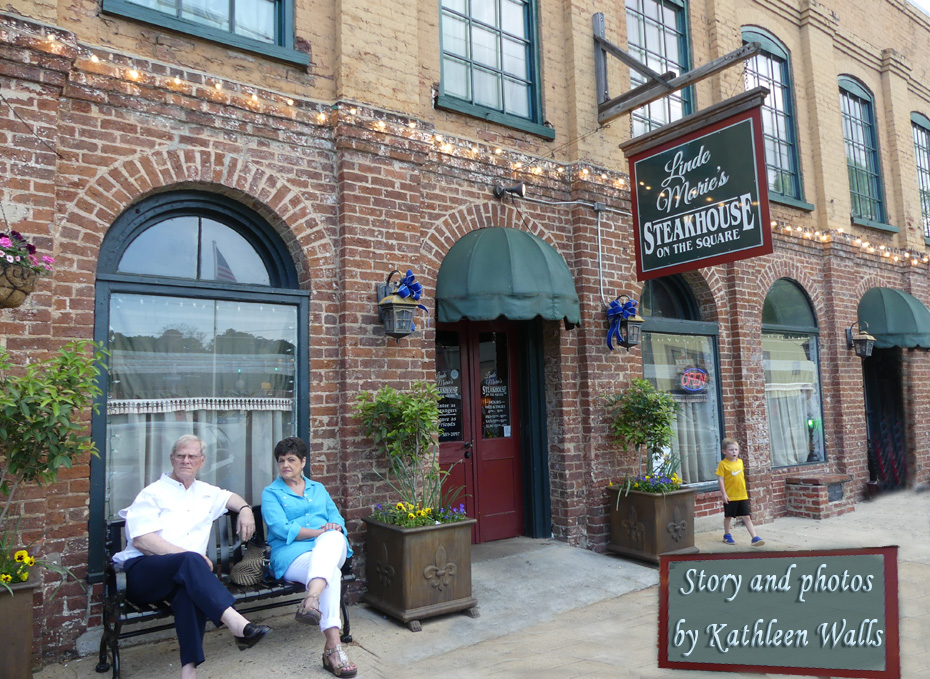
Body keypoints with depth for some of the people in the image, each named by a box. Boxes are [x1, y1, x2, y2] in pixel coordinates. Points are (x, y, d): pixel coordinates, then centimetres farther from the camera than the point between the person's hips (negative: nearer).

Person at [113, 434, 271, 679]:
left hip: (182, 576, 4)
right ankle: (238, 624, -50)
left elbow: (231, 497, 43)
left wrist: (245, 509, 17)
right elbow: (141, 540, -7)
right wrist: (192, 557, -16)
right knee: (191, 561, -36)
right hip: (142, 571, -4)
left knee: (191, 586, -35)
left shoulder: (205, 492, 23)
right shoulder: (153, 493, 6)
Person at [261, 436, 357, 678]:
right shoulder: (271, 493, 12)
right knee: (332, 573, -36)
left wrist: (334, 528, -11)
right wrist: (319, 531, -15)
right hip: (291, 554, -3)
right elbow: (281, 528, -5)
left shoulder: (318, 489, 25)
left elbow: (336, 518, 16)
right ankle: (333, 647, -43)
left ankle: (311, 601, -53)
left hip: (331, 548, 4)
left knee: (331, 539, -37)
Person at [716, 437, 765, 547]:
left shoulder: (740, 462, 6)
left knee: (747, 517, 3)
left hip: (742, 496, 4)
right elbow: (720, 479, -13)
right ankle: (727, 535, 27)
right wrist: (723, 493, -16)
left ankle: (754, 537, 1)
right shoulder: (723, 464, -12)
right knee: (728, 516, 11)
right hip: (730, 496, -4)